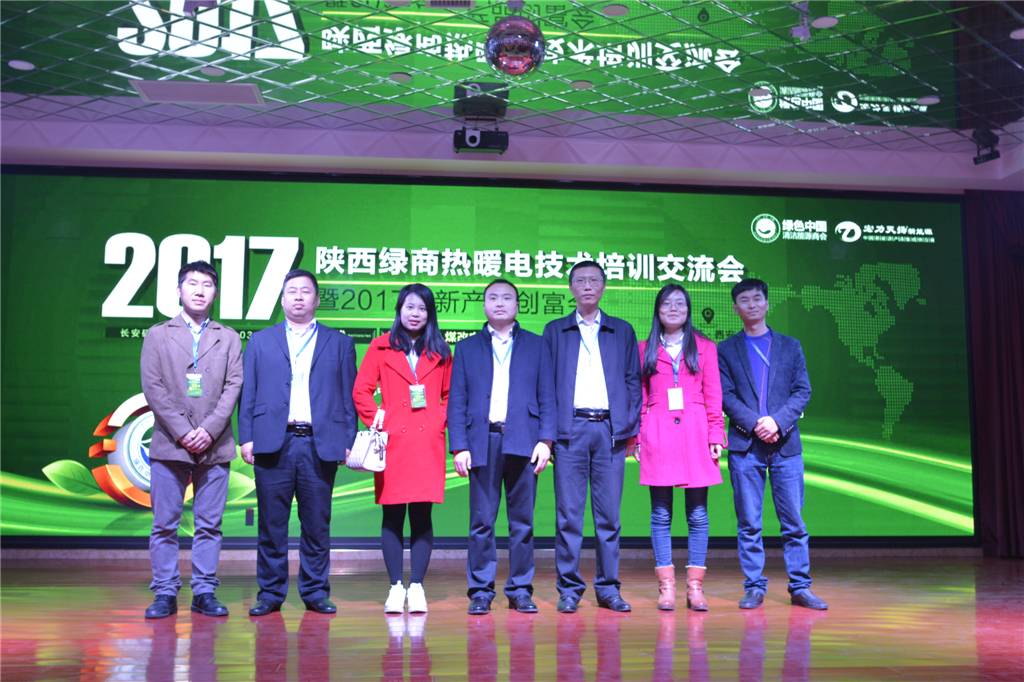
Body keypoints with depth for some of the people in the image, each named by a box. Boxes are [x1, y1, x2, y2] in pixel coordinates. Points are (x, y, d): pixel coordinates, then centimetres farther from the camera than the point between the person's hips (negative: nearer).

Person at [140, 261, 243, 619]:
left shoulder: (229, 338, 13)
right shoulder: (157, 335, 9)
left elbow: (233, 386, 4)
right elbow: (153, 388, 1)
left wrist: (209, 430, -9)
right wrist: (183, 431, -9)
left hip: (214, 446, 1)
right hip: (169, 444, -1)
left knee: (209, 525, 4)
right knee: (165, 525, 1)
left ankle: (204, 593, 11)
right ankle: (165, 593, 10)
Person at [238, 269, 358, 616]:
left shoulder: (339, 343, 12)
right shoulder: (260, 341, 14)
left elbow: (348, 397, 8)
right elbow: (247, 393, 10)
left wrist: (348, 441, 0)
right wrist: (247, 437, 0)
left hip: (320, 444, 0)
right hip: (273, 443, 0)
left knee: (317, 525, 4)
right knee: (271, 524, 3)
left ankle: (315, 592, 14)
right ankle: (270, 593, 13)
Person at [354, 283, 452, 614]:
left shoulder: (441, 351, 13)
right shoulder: (381, 347, 8)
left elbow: (449, 395, 18)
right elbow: (361, 391, 7)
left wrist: (442, 420, 2)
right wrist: (375, 419, -5)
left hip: (428, 442, 1)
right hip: (393, 441, -1)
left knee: (422, 515, 0)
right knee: (392, 515, 0)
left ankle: (417, 587, 7)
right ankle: (396, 587, 7)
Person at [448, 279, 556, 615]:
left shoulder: (536, 346, 14)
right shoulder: (467, 348, 14)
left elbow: (547, 397, 8)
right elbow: (457, 402, 8)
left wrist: (545, 440, -3)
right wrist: (459, 447, -3)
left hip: (522, 443, 0)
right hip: (483, 442, 0)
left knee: (522, 521, 4)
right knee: (481, 521, 1)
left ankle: (520, 590, 13)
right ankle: (480, 591, 10)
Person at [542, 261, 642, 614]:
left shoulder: (623, 331, 15)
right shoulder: (555, 331, 12)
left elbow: (633, 381, 12)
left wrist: (630, 425, 1)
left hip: (610, 430, 1)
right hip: (570, 429, -1)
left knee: (609, 513, 3)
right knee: (568, 514, -1)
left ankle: (608, 588, 12)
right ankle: (569, 589, 8)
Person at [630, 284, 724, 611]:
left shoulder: (704, 347, 11)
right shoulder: (645, 350, 12)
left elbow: (713, 395, 8)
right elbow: (638, 398, 10)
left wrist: (716, 435, 0)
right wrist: (636, 438, 2)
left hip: (695, 434, 0)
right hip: (658, 435, 0)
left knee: (698, 514, 0)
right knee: (661, 514, 0)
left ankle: (695, 586, 7)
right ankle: (666, 586, 6)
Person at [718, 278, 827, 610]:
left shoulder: (790, 346, 13)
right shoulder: (726, 350, 10)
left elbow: (803, 390, 5)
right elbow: (725, 395, 1)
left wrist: (777, 421, -10)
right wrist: (755, 424, -13)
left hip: (785, 444, 1)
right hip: (745, 445, -1)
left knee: (793, 521, 2)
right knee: (749, 524, 1)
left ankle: (800, 587, 10)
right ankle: (754, 587, 9)